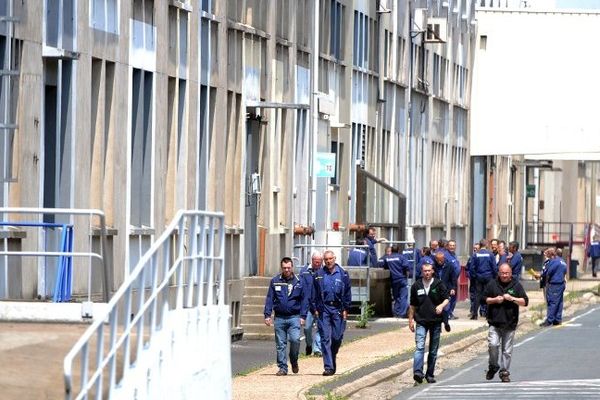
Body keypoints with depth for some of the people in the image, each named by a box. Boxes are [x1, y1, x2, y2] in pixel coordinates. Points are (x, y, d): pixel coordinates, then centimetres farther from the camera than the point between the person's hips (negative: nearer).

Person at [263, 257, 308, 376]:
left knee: (295, 339, -16)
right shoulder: (275, 281, 5)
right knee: (280, 344, 3)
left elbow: (304, 300, 7)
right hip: (279, 318, 1)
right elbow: (269, 299, 7)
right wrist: (267, 315, -1)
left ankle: (294, 360, 10)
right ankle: (282, 367, 11)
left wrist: (303, 316, 0)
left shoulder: (298, 282, 4)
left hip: (294, 317, -1)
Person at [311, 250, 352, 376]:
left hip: (338, 309, 0)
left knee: (337, 337, 2)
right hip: (323, 310, 0)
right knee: (325, 338, -6)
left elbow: (347, 293, 7)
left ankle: (332, 360, 26)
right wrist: (315, 309, 1)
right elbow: (314, 294, 9)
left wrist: (346, 309, 0)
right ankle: (328, 367, -7)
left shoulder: (342, 274, 5)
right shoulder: (319, 275, 6)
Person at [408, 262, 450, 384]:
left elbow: (447, 298, 1)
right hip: (421, 321, 0)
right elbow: (413, 305, 14)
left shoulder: (439, 284, 0)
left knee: (433, 350, 8)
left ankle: (430, 374, 18)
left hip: (436, 321, 1)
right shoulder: (416, 286, 5)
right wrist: (411, 320, 13)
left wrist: (441, 305, -21)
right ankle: (417, 372, -28)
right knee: (419, 347, -17)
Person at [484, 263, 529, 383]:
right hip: (494, 322, 0)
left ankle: (504, 372, 13)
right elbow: (484, 299, 10)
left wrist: (512, 299, -14)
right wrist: (494, 300, -8)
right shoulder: (492, 284, 6)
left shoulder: (516, 285, 4)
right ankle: (493, 367, 9)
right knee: (493, 345, -14)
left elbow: (525, 302, 1)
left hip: (510, 323, 0)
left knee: (507, 350, 3)